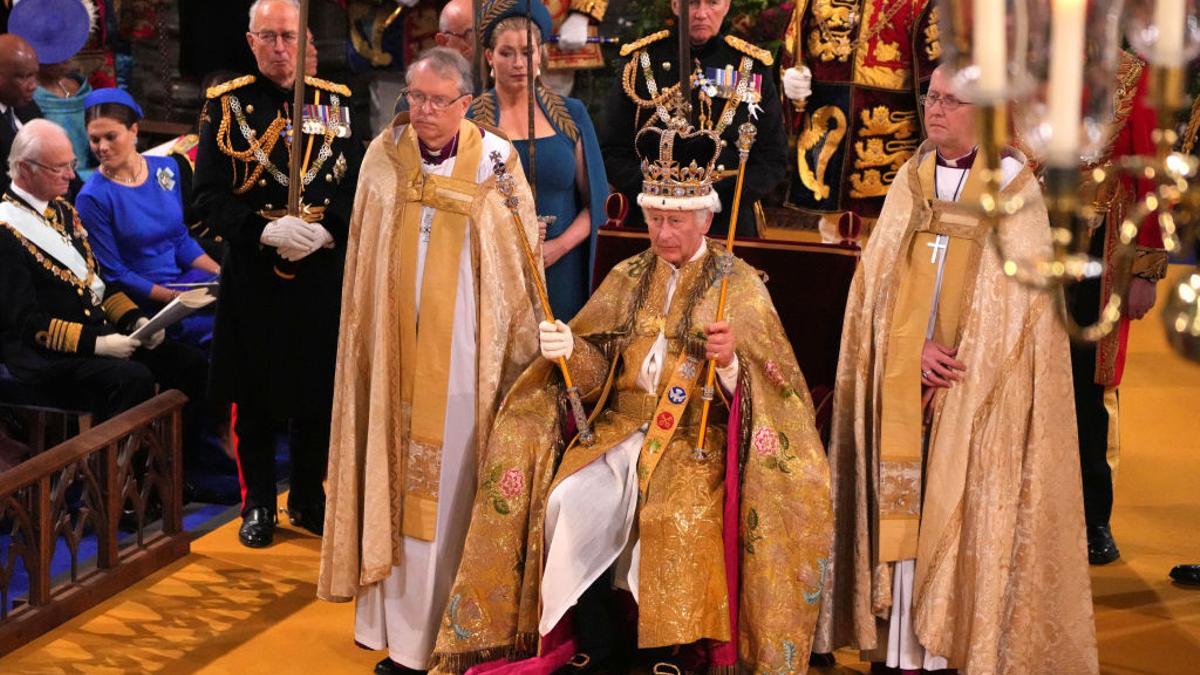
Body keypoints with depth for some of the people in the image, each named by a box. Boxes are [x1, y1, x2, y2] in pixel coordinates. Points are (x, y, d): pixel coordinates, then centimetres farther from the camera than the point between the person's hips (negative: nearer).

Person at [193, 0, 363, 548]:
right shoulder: (225, 105, -2)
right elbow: (208, 197, -6)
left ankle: (308, 499, 26)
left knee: (320, 394, 10)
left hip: (323, 273, 2)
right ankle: (258, 504, 22)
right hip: (252, 278, -2)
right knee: (255, 399, 7)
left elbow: (358, 183, 3)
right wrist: (266, 231, -20)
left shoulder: (335, 102, 5)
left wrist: (326, 230, -15)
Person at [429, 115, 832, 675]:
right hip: (621, 426, 4)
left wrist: (731, 362, -28)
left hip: (699, 436, -4)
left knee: (676, 519, -33)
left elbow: (759, 392, -7)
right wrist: (570, 350, -13)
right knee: (569, 502, -24)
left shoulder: (739, 285, 1)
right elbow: (598, 373, 9)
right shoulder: (627, 278, 13)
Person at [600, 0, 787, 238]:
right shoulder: (641, 61, 0)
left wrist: (719, 197, -15)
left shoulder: (753, 67, 2)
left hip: (730, 225, 1)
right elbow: (612, 153, 0)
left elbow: (774, 158, 1)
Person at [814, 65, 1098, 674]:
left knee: (966, 506, -4)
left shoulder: (1015, 188, -3)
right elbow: (877, 281, 6)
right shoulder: (911, 181, 9)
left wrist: (962, 361, -12)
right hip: (905, 381, 4)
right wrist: (916, 349, -9)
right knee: (905, 504, 2)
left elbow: (1023, 296, -5)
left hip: (979, 388, -4)